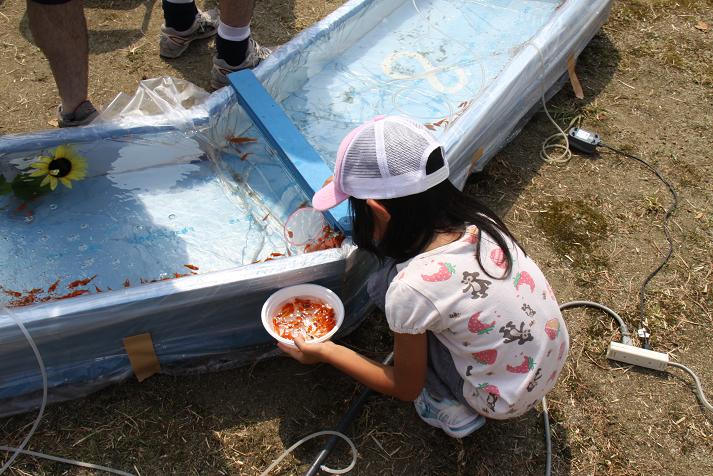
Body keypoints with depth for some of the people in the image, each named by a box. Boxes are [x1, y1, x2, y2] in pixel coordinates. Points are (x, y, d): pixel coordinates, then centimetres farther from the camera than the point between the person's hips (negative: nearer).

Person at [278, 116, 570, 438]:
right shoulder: (476, 219, -12)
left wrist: (326, 352, -2)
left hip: (505, 403, -6)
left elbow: (406, 388, -10)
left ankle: (452, 407, 7)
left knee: (384, 286, -5)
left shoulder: (410, 290, -29)